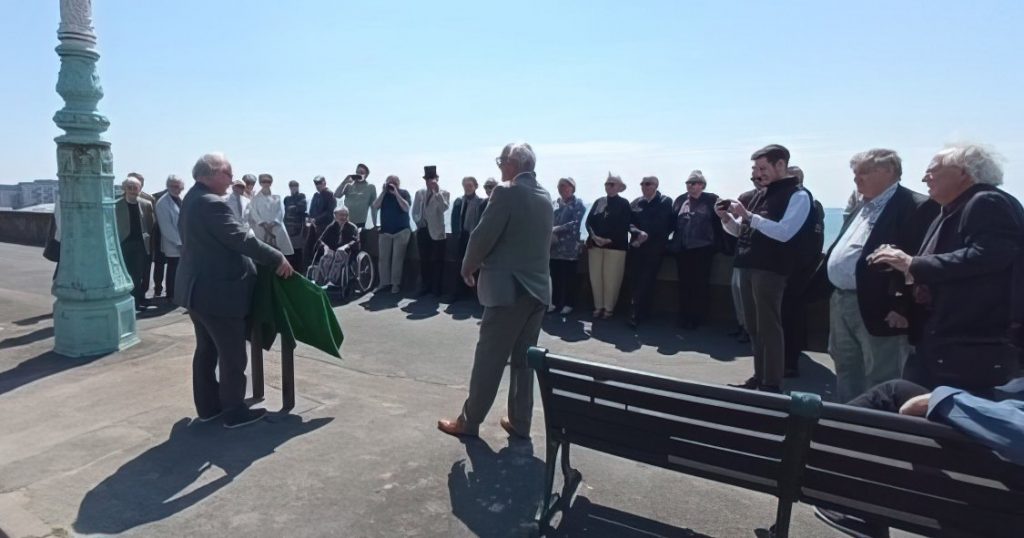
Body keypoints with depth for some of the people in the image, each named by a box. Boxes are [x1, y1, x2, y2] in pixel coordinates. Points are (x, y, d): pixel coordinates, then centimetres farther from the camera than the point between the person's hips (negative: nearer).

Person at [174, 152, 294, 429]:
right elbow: (242, 239, -24)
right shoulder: (211, 204, -21)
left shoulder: (192, 199, 12)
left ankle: (208, 406, 28)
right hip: (217, 293, -11)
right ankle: (234, 411, 12)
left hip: (198, 289, 11)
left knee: (206, 350, 18)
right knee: (233, 355, 1)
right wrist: (277, 258, -17)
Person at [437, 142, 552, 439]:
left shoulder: (507, 192, -12)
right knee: (524, 358, 13)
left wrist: (468, 267, 1)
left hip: (509, 287, -7)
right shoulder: (545, 197, 11)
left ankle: (469, 421, 14)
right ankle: (519, 422, 21)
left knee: (489, 358, 2)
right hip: (538, 286, 7)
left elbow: (483, 236, -13)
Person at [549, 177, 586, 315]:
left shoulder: (578, 204, -1)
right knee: (555, 276, 8)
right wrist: (550, 233, -12)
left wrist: (556, 229, -17)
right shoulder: (555, 203, 12)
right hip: (555, 246, 4)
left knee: (569, 277, 3)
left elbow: (575, 224, -13)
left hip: (570, 247, -4)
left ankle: (569, 304, 12)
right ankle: (555, 302, 19)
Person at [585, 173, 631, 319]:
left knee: (611, 278, -3)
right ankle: (598, 306, 14)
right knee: (596, 277, 4)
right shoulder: (598, 202, 14)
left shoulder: (624, 203, 1)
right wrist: (594, 236, -11)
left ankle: (609, 308, 7)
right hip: (595, 245, 4)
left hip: (615, 246, -4)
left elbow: (624, 226, -7)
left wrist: (609, 240, -17)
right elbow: (589, 221, 7)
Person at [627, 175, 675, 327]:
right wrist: (639, 233, -13)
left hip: (654, 248, -4)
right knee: (635, 280, 2)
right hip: (636, 247, 4)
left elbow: (671, 224, 0)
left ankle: (637, 314, -4)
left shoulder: (666, 202, 3)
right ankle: (642, 312, 15)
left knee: (646, 281, -7)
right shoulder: (636, 203, 12)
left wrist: (648, 237, -4)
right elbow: (629, 223, 8)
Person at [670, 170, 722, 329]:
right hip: (682, 249, 4)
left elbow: (719, 222, -6)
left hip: (702, 249, -4)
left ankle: (697, 318, 12)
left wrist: (717, 243, -12)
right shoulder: (680, 200, 10)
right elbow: (672, 221, 8)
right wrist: (672, 243, 1)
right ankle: (684, 317, 20)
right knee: (684, 284, 10)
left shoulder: (712, 200, -2)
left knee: (700, 284, 4)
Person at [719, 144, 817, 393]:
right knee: (753, 327, 12)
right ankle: (759, 377, 22)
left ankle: (772, 384, 3)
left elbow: (784, 232, -18)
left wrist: (748, 215, -20)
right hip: (748, 267, 8)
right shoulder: (762, 195, 19)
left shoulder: (798, 196, -4)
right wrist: (727, 218, 2)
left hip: (770, 270, -8)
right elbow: (741, 231, 22)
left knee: (768, 327, -5)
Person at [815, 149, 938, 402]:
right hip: (840, 302, 9)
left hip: (876, 307, -9)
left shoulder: (916, 207, -11)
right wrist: (823, 286, 16)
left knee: (880, 380, 2)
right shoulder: (863, 207, 18)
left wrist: (903, 308, -22)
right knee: (846, 371, 20)